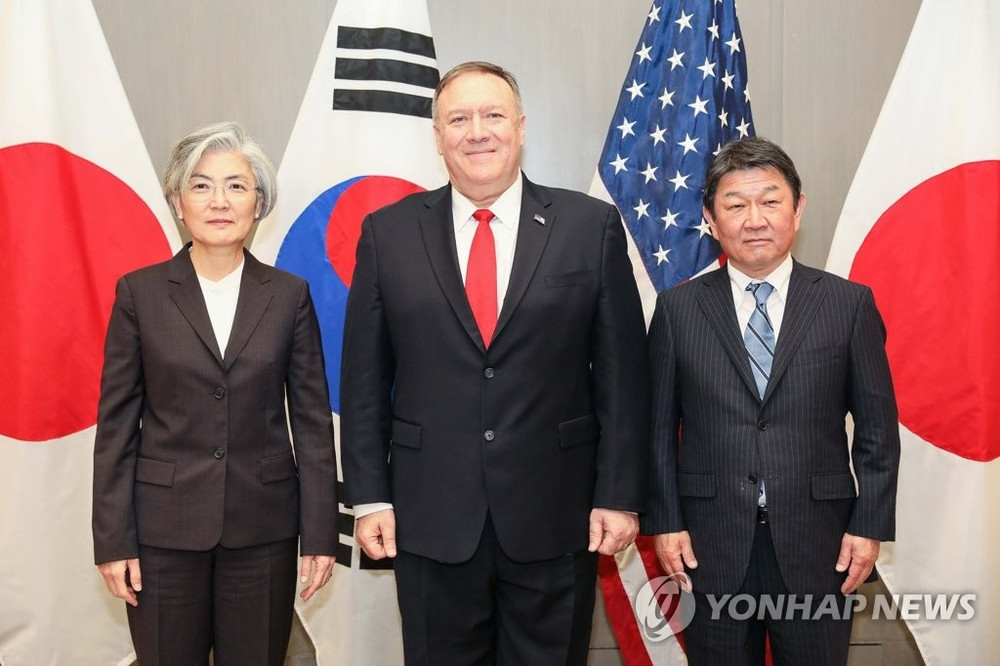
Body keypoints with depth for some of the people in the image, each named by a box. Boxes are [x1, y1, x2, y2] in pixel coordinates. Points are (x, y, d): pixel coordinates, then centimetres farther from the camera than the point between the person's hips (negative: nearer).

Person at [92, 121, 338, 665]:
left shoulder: (289, 295, 1)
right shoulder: (140, 292, 0)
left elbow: (312, 421, 2)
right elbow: (116, 423, 1)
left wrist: (320, 534, -1)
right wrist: (113, 539, -3)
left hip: (263, 530, 1)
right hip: (165, 528, 0)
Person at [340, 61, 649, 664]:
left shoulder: (592, 227, -1)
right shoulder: (388, 234, 1)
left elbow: (622, 374, -1)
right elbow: (365, 380, 3)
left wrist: (621, 496, -4)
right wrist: (370, 497, 1)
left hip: (556, 518, 0)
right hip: (429, 520, 1)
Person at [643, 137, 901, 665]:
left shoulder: (850, 304, 0)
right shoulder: (677, 308, 1)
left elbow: (877, 427, 2)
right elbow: (659, 427, 2)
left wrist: (870, 525, -2)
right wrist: (664, 522, -2)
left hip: (818, 543, 0)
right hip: (710, 544, 0)